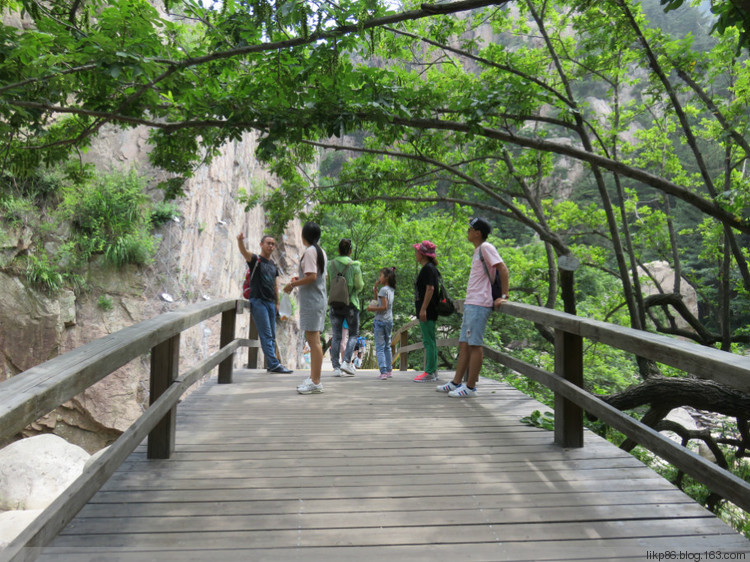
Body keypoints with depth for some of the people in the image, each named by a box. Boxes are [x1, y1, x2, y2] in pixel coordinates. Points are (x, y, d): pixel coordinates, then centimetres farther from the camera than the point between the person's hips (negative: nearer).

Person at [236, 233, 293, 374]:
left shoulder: (273, 265, 18)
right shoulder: (255, 260, -2)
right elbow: (244, 252, -23)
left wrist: (277, 302, 18)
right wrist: (240, 241, -44)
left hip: (270, 302, 7)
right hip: (258, 301, -7)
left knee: (272, 336, 8)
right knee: (266, 335, -9)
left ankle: (271, 365, 13)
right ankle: (274, 364, -11)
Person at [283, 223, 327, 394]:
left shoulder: (309, 251, -12)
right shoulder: (321, 251, 16)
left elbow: (312, 277, -20)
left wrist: (293, 284, -10)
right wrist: (299, 279, 19)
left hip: (311, 300, -10)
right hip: (319, 298, 10)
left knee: (313, 340, -9)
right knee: (312, 340, 14)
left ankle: (316, 382, -6)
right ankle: (313, 378, 20)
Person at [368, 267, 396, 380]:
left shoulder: (384, 289, -14)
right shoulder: (392, 290, 11)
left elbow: (384, 307, -21)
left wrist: (372, 308, -10)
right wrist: (375, 289, 12)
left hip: (380, 320, -8)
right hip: (389, 321, 8)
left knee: (379, 347, -5)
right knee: (387, 346, 17)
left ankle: (383, 372, -12)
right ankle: (389, 370, 22)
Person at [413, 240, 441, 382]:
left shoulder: (428, 268, -12)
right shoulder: (430, 268, 18)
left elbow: (430, 289, -20)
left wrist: (423, 309, -22)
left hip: (428, 312, -10)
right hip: (430, 312, 10)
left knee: (428, 341, -9)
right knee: (430, 341, 13)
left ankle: (429, 373, -7)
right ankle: (433, 371, 18)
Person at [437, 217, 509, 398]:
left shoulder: (486, 247, -9)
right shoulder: (478, 251, 20)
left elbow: (503, 269, -16)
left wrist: (504, 296, -16)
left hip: (479, 304, -10)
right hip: (471, 303, 10)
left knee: (474, 345, -6)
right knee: (464, 344, 12)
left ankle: (470, 387, 0)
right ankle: (456, 383, 19)